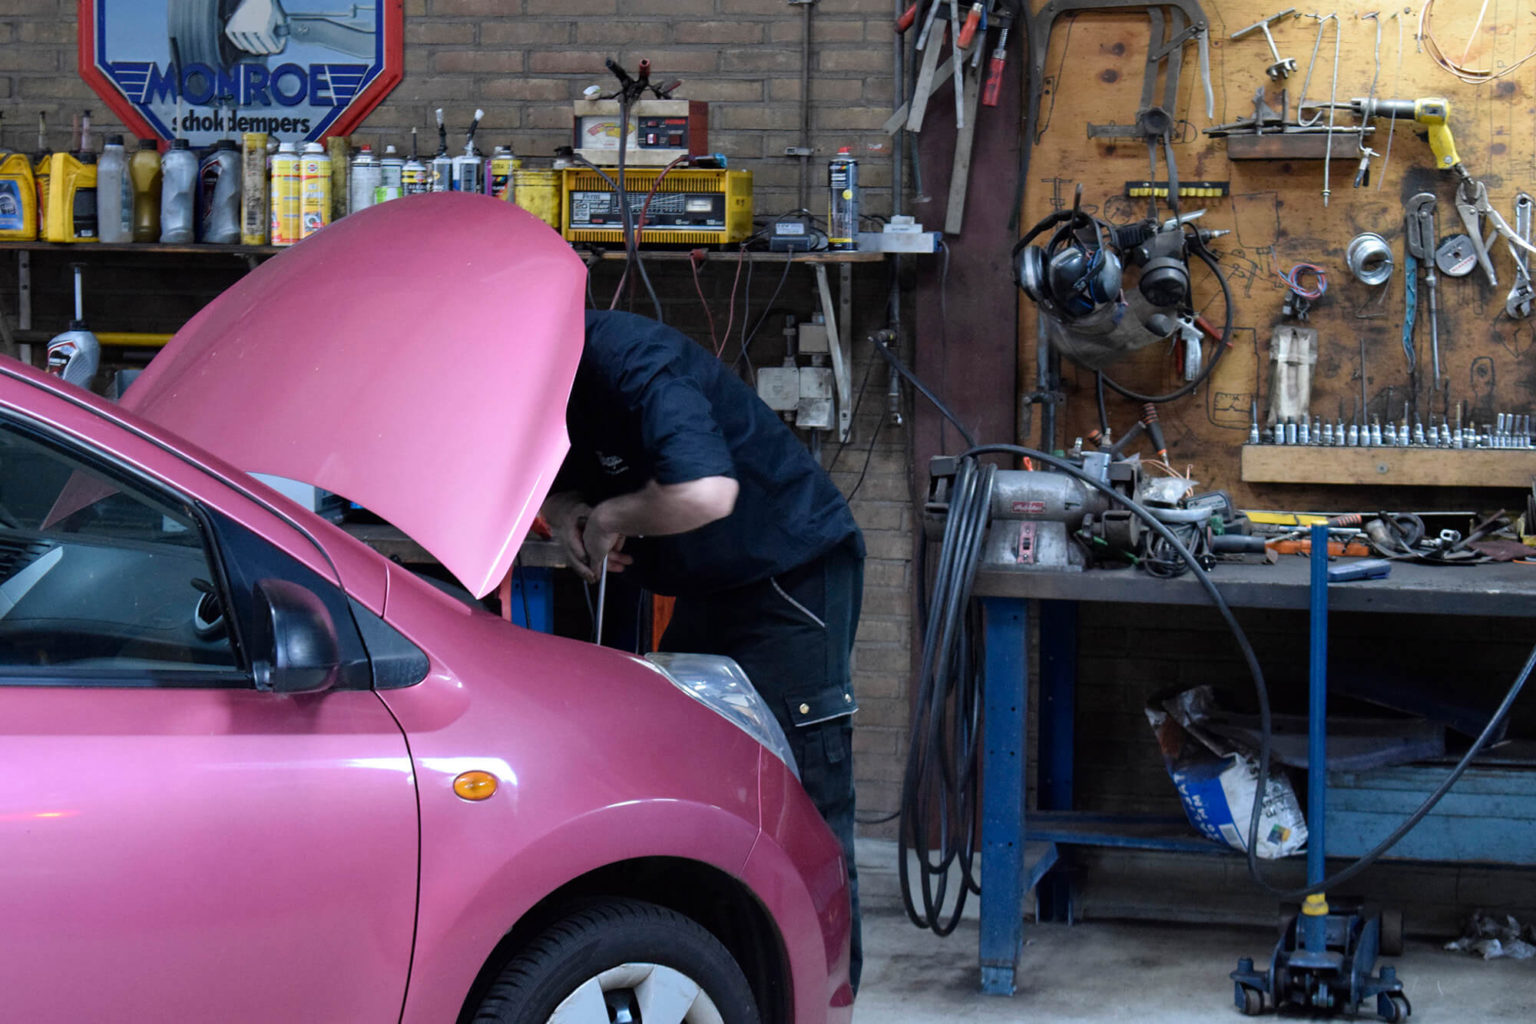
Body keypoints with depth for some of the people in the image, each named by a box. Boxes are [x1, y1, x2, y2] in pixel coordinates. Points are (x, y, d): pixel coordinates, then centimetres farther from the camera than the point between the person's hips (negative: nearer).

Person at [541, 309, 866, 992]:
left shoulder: (629, 361, -28)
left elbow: (705, 493, -42)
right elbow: (554, 480, 18)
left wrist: (613, 517, -23)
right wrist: (566, 514, -6)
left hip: (793, 574, -10)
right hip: (705, 591, 10)